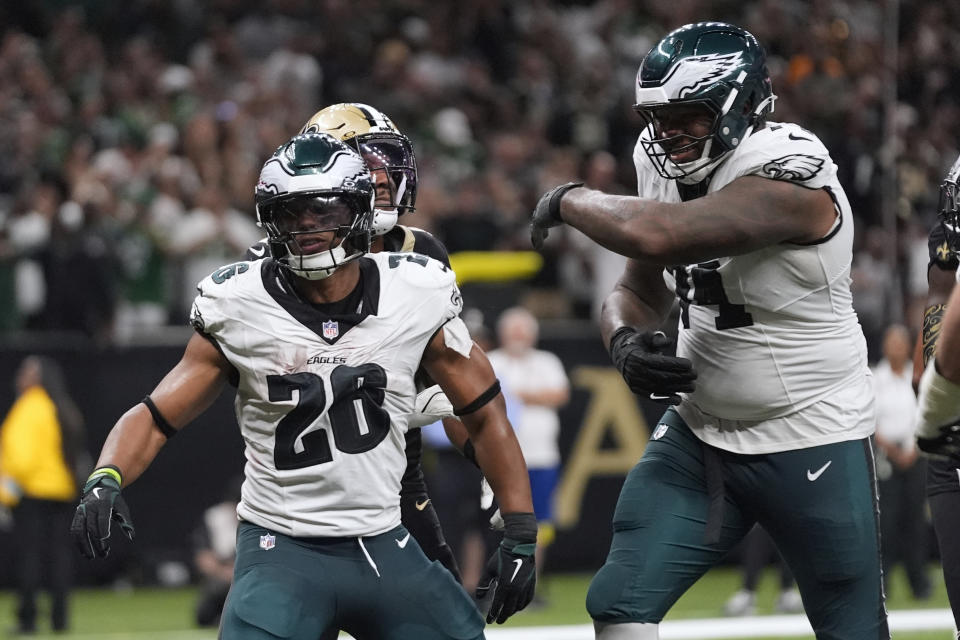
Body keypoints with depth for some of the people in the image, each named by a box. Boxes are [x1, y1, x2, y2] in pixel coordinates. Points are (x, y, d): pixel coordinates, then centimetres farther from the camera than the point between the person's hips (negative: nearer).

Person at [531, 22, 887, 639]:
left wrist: (569, 202, -18)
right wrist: (626, 339, -13)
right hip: (700, 432, 7)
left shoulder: (791, 179, -26)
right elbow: (639, 291, 12)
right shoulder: (673, 169, 1)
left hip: (813, 445, -7)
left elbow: (653, 236, -38)